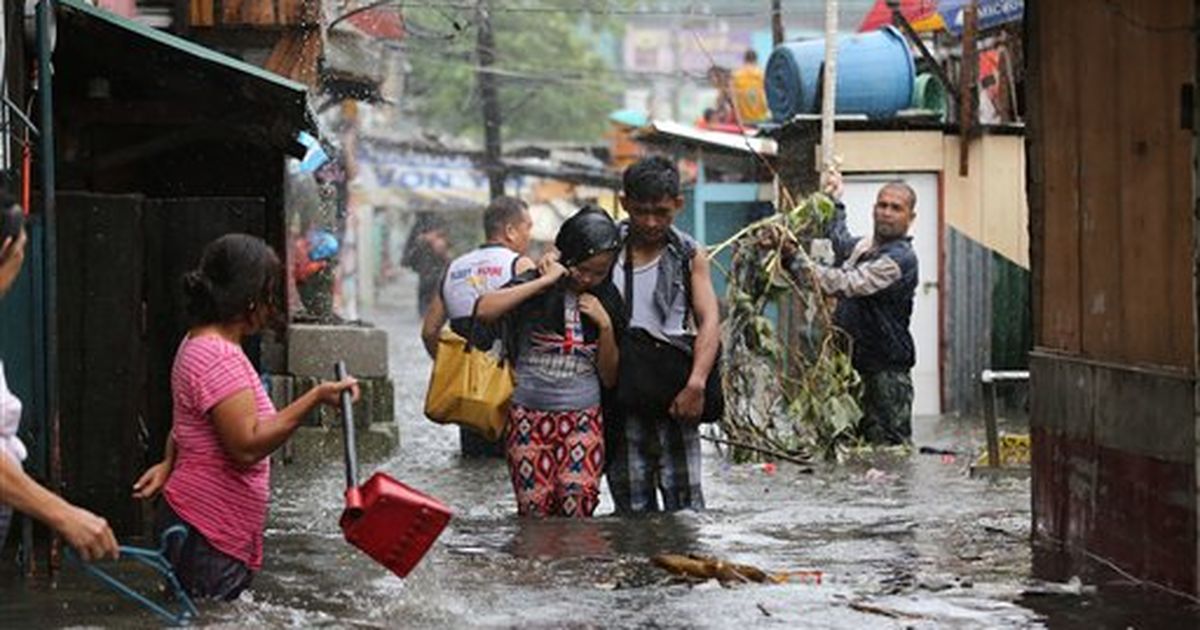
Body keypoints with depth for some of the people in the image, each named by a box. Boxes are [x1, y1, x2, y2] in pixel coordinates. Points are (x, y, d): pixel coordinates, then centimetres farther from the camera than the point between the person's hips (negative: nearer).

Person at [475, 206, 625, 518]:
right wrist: (545, 281, -19)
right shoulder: (534, 287, -2)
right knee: (535, 508, -6)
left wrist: (605, 326, -4)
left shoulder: (606, 301, 9)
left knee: (579, 496, -20)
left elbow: (610, 378, 11)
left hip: (583, 419, 2)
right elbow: (485, 310, -23)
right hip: (529, 414, -2)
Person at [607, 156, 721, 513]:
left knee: (683, 497, -5)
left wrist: (696, 383, -18)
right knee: (631, 501, 5)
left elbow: (709, 321, -4)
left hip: (673, 394, -1)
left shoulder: (688, 256, 5)